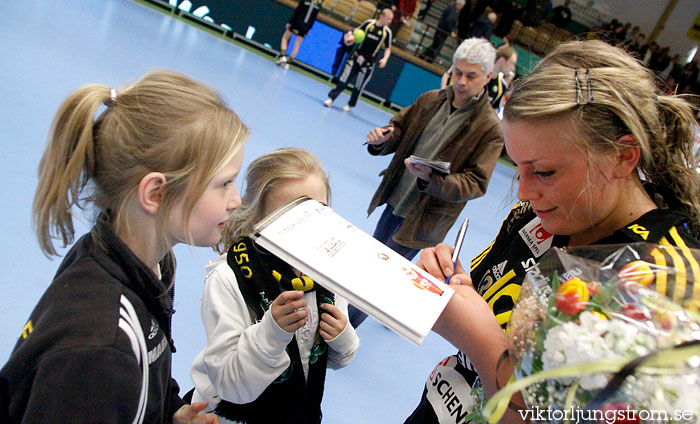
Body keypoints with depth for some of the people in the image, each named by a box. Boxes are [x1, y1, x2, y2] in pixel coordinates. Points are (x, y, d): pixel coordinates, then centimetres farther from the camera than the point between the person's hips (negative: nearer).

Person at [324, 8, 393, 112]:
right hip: (357, 56, 1)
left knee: (358, 86, 4)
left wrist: (385, 59, -13)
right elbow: (357, 31, 12)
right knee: (343, 79, -2)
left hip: (368, 62, 0)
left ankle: (350, 105, 21)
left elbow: (388, 48, 4)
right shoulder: (369, 23, -4)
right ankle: (331, 98, 7)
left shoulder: (387, 32, -5)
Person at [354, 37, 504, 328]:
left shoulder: (490, 128, -18)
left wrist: (431, 178, -36)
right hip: (395, 200, 7)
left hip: (425, 216, -6)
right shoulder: (431, 100, 0)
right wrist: (380, 140, -13)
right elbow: (399, 130, 12)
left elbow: (476, 184, -19)